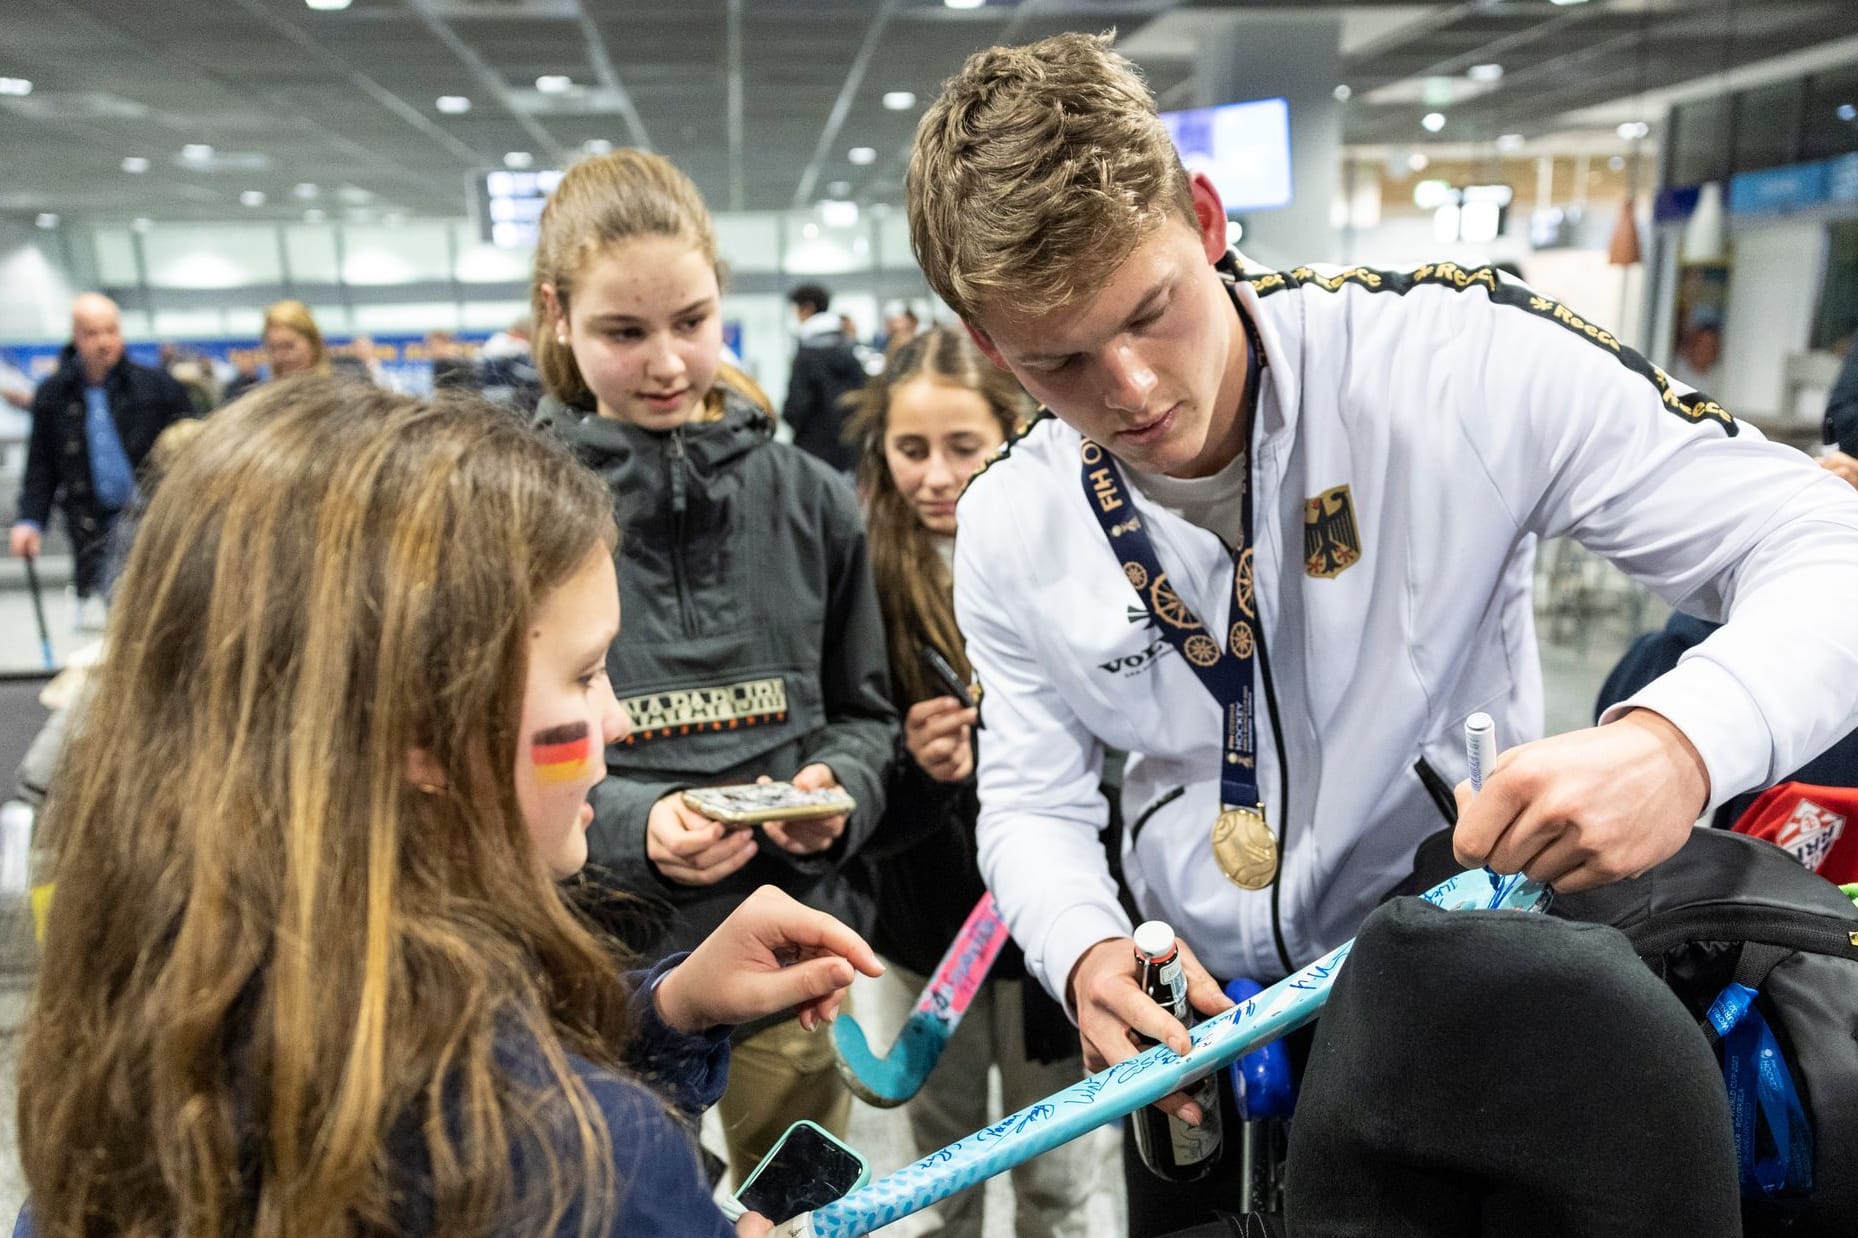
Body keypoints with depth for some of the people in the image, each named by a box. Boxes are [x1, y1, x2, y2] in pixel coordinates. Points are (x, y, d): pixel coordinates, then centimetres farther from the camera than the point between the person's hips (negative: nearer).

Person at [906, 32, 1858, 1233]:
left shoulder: (1464, 357, -24)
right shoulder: (1010, 528, -12)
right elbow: (1033, 798, -4)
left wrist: (1682, 742, -42)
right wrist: (1086, 955, -25)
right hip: (1197, 1012, 3)